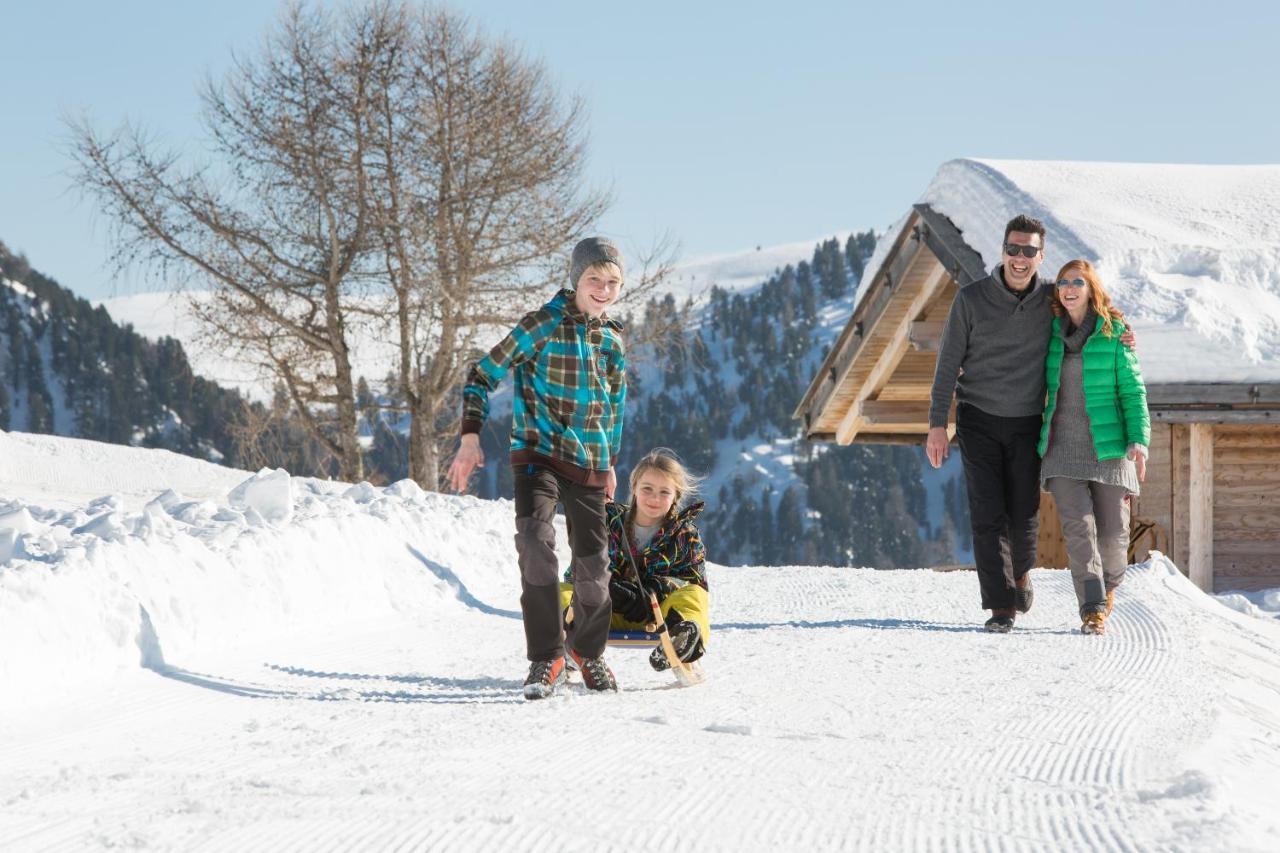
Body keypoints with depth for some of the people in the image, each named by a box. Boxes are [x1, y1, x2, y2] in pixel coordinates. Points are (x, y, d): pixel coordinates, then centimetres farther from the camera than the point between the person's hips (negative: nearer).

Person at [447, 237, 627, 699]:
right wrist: (471, 437, -14)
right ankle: (546, 658, -19)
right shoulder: (542, 326, -8)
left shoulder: (611, 338, 8)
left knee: (594, 564, 6)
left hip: (589, 464, 5)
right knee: (536, 542, -26)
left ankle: (589, 651, 31)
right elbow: (483, 375, -5)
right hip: (538, 456, -5)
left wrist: (610, 463, 23)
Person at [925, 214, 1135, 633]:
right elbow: (949, 363, -3)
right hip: (978, 421, -2)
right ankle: (1001, 606, -7)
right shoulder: (971, 298, -7)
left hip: (1026, 424, 2)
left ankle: (1020, 571, 35)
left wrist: (1118, 334, -2)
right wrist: (937, 424, -8)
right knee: (988, 515, -9)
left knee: (1024, 515, 3)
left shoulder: (1050, 299, 0)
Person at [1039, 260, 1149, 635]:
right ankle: (1093, 608, -17)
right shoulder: (1051, 332, 8)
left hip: (1107, 445, -1)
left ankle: (1108, 587, 29)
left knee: (1113, 532, 0)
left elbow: (1132, 389, -2)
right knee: (1077, 525, -15)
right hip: (1064, 446, 2)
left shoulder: (1114, 332, 0)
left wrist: (1139, 439, -13)